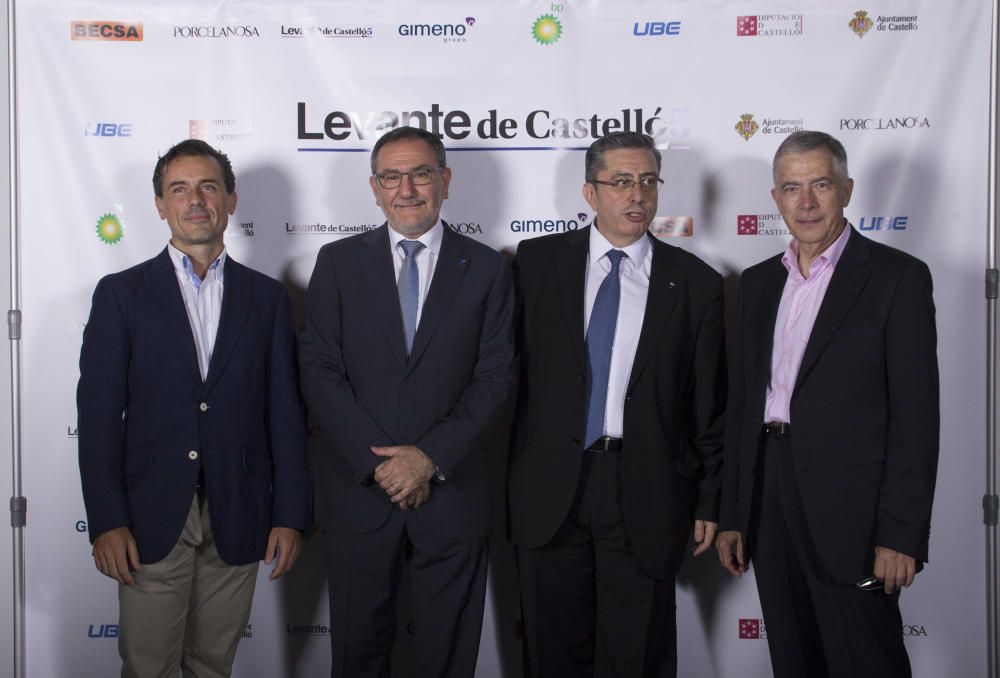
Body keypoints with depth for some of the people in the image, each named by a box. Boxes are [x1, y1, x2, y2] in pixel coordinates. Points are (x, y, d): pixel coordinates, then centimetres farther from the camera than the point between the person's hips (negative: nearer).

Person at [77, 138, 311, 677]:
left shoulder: (267, 297, 8)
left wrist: (289, 515, 0)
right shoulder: (121, 293, 3)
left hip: (237, 521, 2)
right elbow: (99, 411, -2)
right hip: (150, 518, -1)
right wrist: (106, 521, -9)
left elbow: (285, 413, 5)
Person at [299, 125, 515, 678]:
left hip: (451, 492, 0)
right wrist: (378, 462, -12)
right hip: (358, 491, 0)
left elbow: (495, 379, -3)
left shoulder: (487, 268, 3)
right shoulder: (338, 262, 4)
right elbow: (319, 371, -3)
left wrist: (430, 457, -13)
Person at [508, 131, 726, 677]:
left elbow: (709, 404, 4)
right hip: (550, 486, 1)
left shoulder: (696, 283, 1)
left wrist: (709, 502, 5)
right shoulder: (538, 260, 2)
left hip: (645, 493, 0)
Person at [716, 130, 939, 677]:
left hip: (849, 510, -5)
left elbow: (915, 416, -9)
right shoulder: (758, 282, 12)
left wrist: (901, 534, -13)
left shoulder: (897, 277, -5)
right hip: (770, 506, 5)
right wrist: (731, 517, 10)